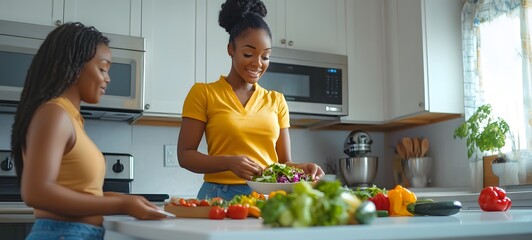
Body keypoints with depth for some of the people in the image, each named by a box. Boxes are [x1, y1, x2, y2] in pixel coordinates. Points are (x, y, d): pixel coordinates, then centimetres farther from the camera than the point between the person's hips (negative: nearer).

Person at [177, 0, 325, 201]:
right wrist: (229, 163, -18)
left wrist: (301, 169, -9)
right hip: (220, 196, -3)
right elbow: (185, 155, -2)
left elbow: (284, 161, 12)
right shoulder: (203, 93, 2)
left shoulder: (276, 101, 12)